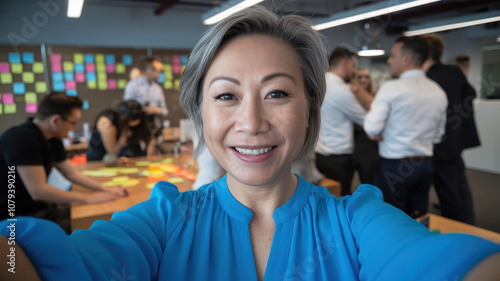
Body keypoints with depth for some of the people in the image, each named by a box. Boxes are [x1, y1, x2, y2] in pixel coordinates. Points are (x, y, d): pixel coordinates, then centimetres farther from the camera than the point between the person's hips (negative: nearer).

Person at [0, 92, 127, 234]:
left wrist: (104, 188, 0)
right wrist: (89, 198, -21)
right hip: (16, 215, -8)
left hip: (39, 207, 8)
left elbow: (70, 172, 12)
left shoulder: (53, 139, 3)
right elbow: (38, 191, -27)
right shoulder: (21, 138, -24)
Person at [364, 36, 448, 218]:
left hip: (394, 166, -6)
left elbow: (372, 128, -19)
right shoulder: (439, 92, 7)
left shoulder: (392, 88, -13)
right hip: (425, 165, 6)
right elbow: (437, 136, 14)